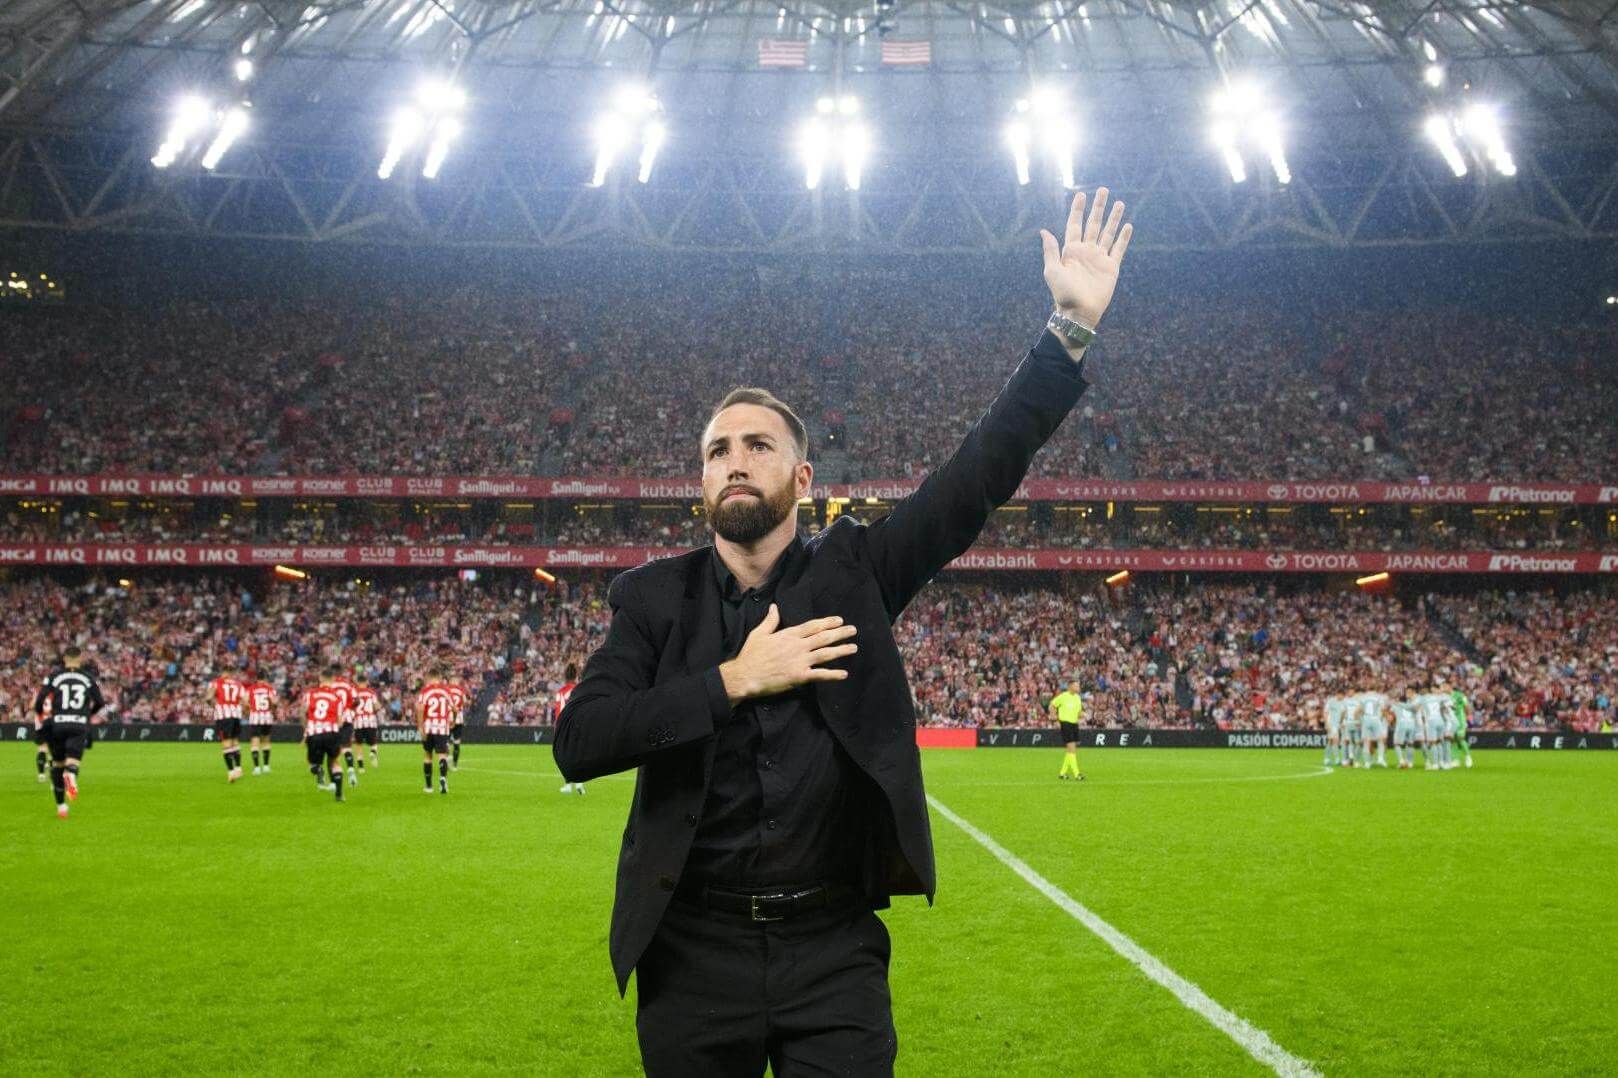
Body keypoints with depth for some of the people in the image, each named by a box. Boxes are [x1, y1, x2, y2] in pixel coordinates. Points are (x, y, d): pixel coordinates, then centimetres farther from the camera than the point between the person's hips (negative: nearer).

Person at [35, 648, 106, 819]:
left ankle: (61, 806, 20)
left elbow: (40, 699, -1)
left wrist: (39, 714, 20)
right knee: (72, 762, -8)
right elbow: (99, 702, 8)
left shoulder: (54, 676, 7)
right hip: (80, 724, -1)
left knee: (57, 764, 15)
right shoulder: (88, 677, 9)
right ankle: (71, 775, -47)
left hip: (57, 723, 1)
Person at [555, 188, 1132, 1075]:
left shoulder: (853, 571, 3)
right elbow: (577, 743, -9)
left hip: (835, 952, 0)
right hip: (694, 953, 1)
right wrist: (735, 680, -15)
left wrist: (1071, 327, -12)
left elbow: (981, 473, -5)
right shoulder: (655, 599, 3)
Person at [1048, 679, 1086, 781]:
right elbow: (1052, 706, -1)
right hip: (1066, 723, -8)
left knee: (1070, 750, 10)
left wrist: (1081, 714, 0)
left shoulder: (1078, 697, 11)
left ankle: (1062, 773, 20)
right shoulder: (1063, 696, -9)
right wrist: (1054, 716, -9)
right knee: (1072, 748, -13)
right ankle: (1076, 773, -15)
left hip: (1075, 724, 8)